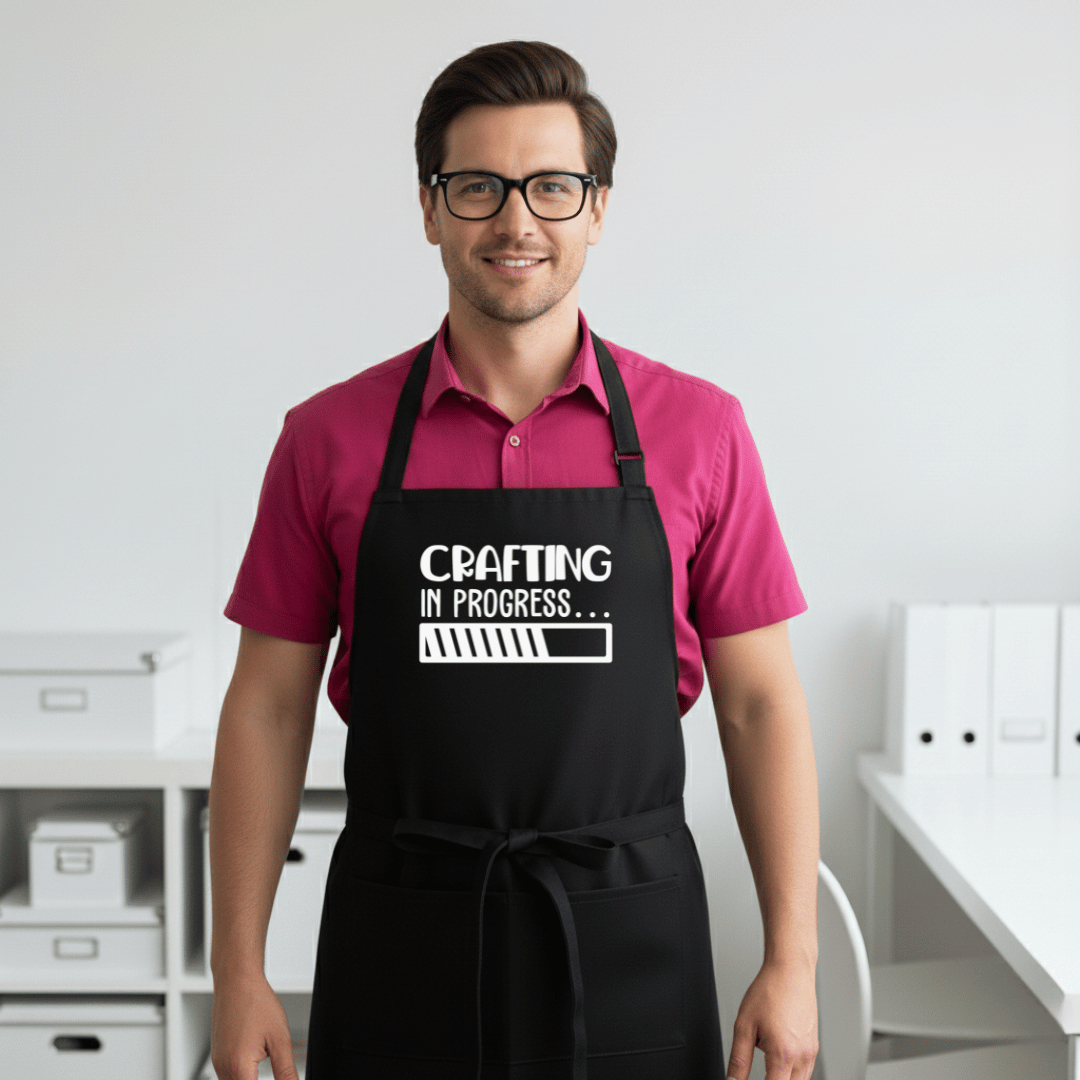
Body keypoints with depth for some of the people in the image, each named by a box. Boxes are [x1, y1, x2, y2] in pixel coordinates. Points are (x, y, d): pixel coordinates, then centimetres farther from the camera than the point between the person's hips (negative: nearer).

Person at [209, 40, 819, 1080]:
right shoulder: (328, 437, 0)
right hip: (400, 943, 0)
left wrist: (791, 960, -2)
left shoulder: (697, 429, -1)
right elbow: (267, 704, 3)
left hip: (630, 943, 0)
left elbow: (759, 701, 1)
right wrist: (238, 972, 0)